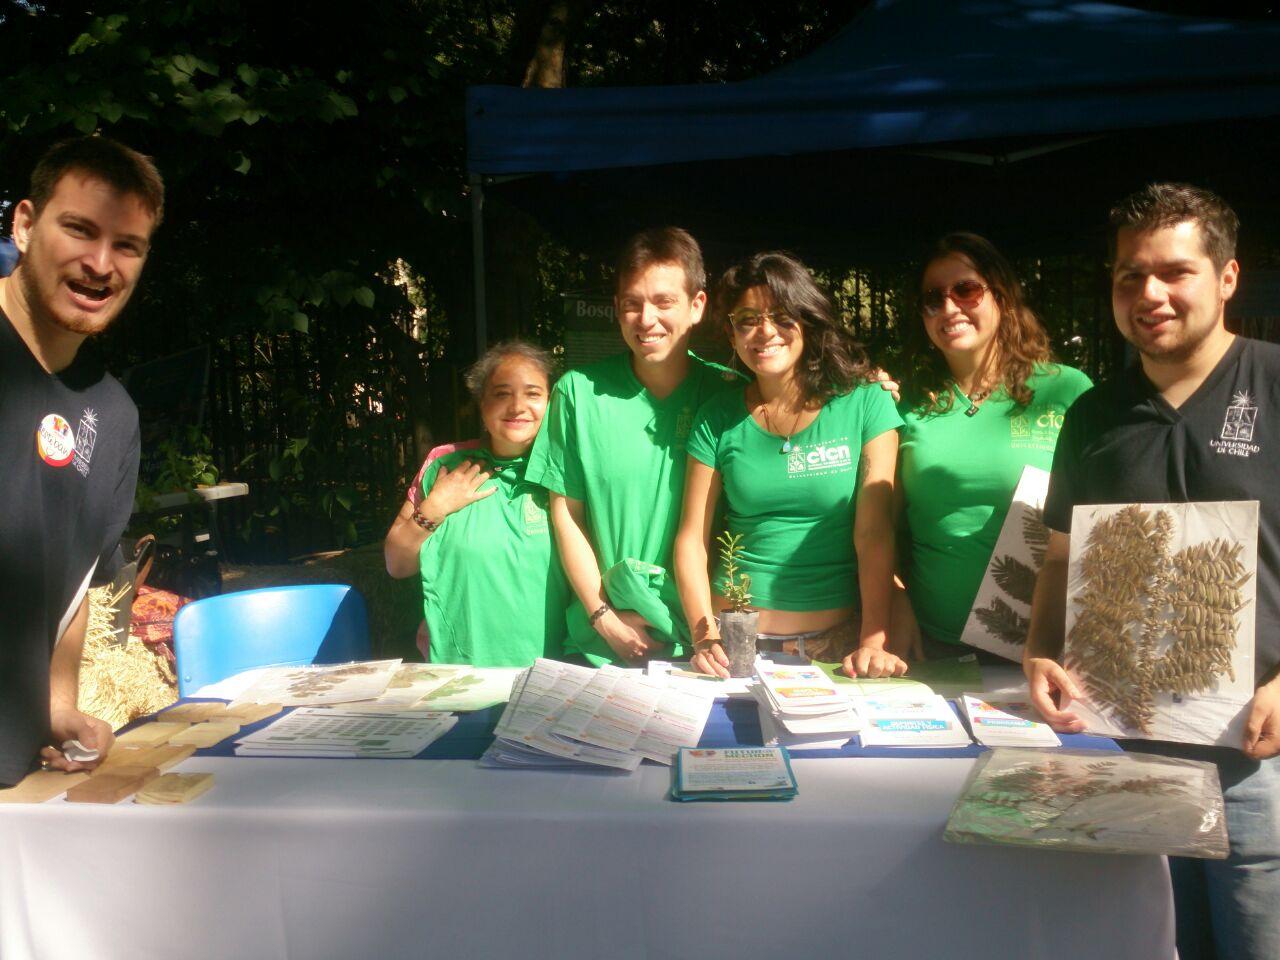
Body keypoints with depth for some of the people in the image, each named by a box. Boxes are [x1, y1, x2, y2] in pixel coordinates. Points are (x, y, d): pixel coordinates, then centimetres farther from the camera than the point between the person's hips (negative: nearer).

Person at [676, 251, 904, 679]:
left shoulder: (864, 403, 0)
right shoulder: (717, 419, 4)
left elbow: (875, 534, -6)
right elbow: (692, 539, 3)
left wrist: (874, 642, -15)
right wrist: (706, 637, -10)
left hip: (837, 637, 0)